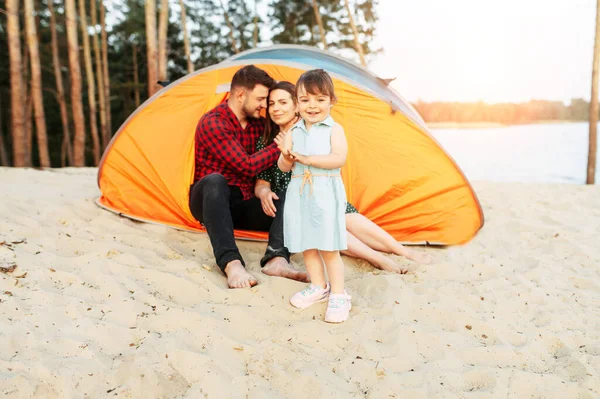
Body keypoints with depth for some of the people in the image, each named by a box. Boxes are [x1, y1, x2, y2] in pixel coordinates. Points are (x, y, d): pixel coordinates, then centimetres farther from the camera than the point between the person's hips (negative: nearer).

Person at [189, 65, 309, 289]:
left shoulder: (258, 124, 6)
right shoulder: (212, 122, -17)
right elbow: (247, 166, -25)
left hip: (244, 206, 6)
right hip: (212, 201, -5)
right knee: (215, 179, -39)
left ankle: (276, 260, -36)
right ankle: (232, 264, -48)